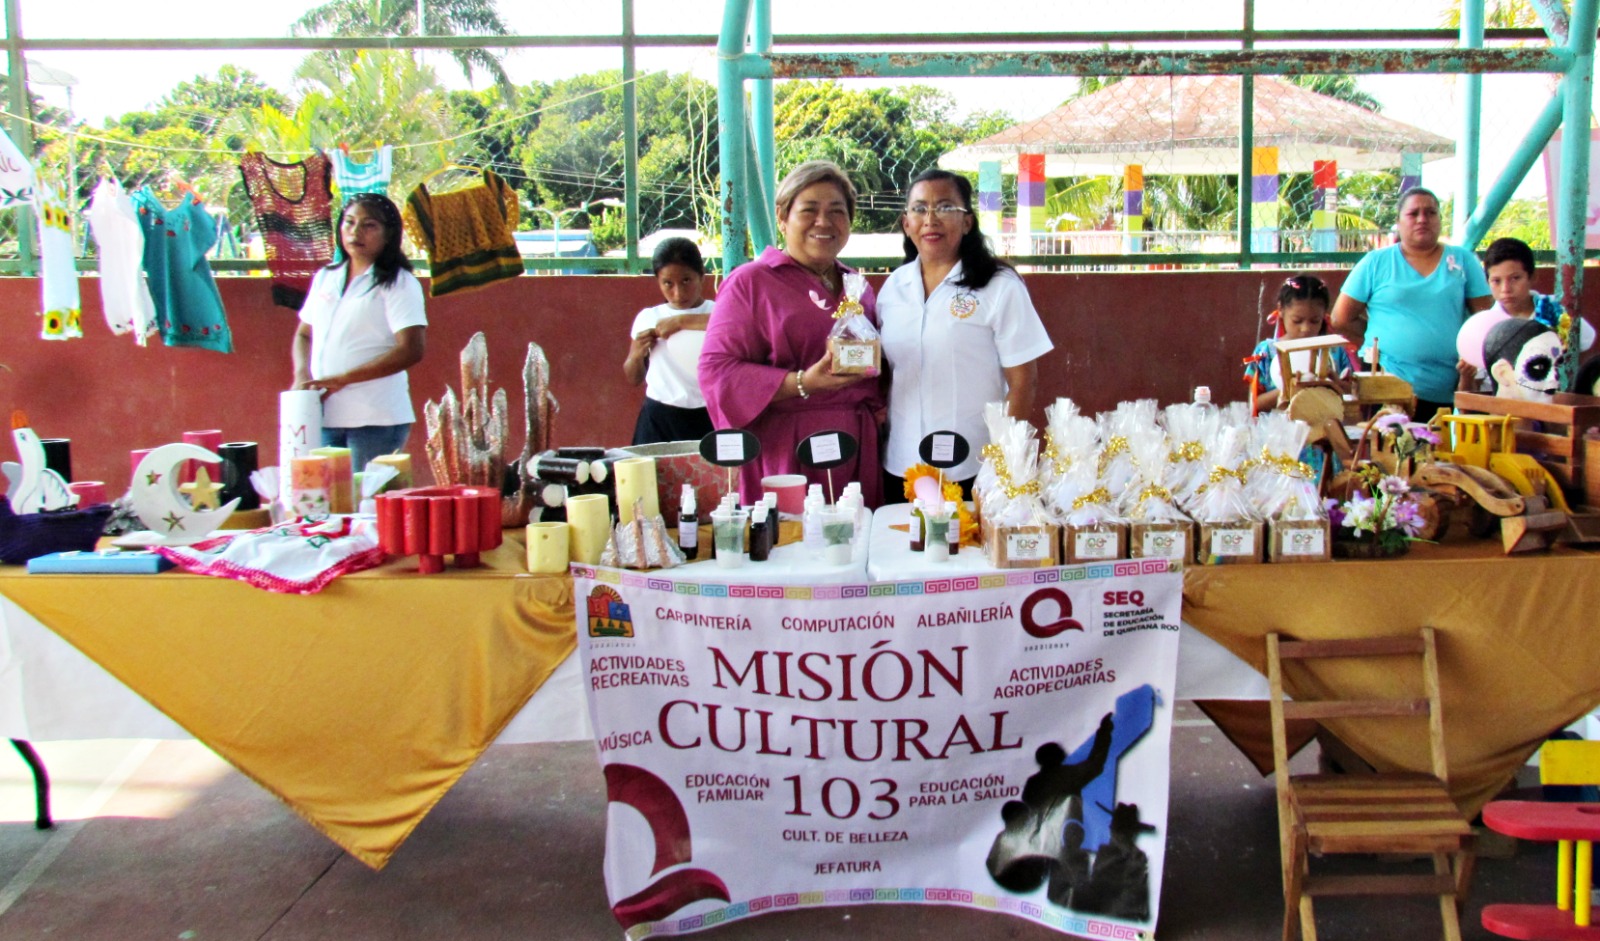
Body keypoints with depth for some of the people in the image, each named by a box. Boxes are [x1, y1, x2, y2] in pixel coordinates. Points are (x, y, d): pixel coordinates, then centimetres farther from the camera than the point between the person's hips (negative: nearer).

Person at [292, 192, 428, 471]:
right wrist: (302, 376, 0)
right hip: (324, 417, 5)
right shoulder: (325, 278, 15)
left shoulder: (398, 284, -4)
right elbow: (304, 335, 22)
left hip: (376, 420, -5)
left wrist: (340, 380, -16)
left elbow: (411, 350, -14)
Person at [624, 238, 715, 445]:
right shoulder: (648, 318, 10)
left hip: (708, 420, -2)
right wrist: (637, 355, -2)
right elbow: (634, 378, 20)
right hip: (658, 422, 2)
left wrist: (682, 321, -19)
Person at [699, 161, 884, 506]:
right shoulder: (750, 281, 0)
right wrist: (801, 383, -19)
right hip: (787, 454, -5)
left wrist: (878, 408, 6)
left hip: (859, 451, 5)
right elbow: (716, 370, -9)